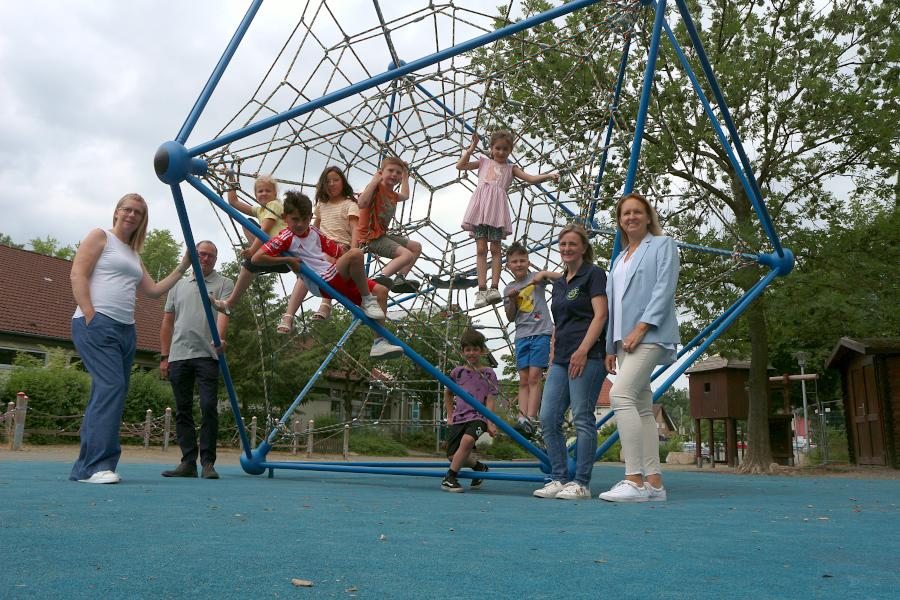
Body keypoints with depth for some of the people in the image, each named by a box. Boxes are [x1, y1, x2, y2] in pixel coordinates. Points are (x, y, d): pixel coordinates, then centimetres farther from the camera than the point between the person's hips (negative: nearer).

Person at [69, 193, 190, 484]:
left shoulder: (134, 256, 25)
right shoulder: (100, 236, 5)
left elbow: (154, 290, 23)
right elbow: (78, 275, -5)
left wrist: (182, 267, 20)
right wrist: (90, 316, -15)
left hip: (125, 330, 8)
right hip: (97, 324, -8)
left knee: (111, 394, 4)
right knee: (110, 387, -19)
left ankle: (88, 467, 9)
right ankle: (94, 465, -18)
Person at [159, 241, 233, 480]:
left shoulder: (224, 284, 7)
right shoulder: (178, 285, 18)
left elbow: (223, 312, -10)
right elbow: (167, 322, 17)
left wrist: (219, 338, -28)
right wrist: (164, 356, 11)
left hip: (207, 355, -4)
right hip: (178, 356, 4)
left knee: (209, 408, -9)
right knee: (183, 411, 6)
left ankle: (208, 462, -1)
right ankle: (188, 462, 12)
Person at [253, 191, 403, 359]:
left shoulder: (313, 231, 16)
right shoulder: (286, 238, -5)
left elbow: (338, 252, 25)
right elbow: (257, 258, -14)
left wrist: (336, 260, 4)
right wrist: (288, 260, -12)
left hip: (339, 279, 8)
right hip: (322, 283, -8)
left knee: (381, 290, -1)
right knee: (355, 253, -29)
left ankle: (379, 344, -4)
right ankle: (367, 301, -12)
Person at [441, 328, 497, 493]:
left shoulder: (488, 373, 4)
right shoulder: (457, 372, 11)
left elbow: (490, 400, 0)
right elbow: (447, 393, 26)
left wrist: (490, 423, -12)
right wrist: (450, 416, 19)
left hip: (478, 416, -4)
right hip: (459, 417, 4)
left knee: (467, 440, -34)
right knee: (453, 455, -8)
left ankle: (449, 477, -22)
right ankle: (478, 466, 22)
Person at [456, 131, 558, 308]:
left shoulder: (510, 168, 20)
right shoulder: (484, 162, 23)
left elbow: (531, 178, 10)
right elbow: (460, 166, 17)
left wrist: (548, 175, -5)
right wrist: (471, 149, 13)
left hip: (497, 207, -1)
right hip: (481, 206, 1)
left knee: (495, 248, -5)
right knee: (481, 248, -6)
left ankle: (494, 288, -10)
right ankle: (481, 289, -10)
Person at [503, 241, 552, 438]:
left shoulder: (537, 277, 2)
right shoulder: (509, 289, 12)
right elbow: (510, 318, 9)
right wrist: (511, 301, -7)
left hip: (541, 333, -4)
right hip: (522, 336, 4)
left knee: (534, 377, -11)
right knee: (523, 380, 1)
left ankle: (530, 420, -15)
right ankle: (522, 419, -2)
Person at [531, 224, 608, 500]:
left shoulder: (593, 273, 0)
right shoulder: (559, 282, 21)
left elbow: (600, 315, -9)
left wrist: (583, 350, -19)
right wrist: (552, 360, 18)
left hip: (587, 356, -8)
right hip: (562, 359, 8)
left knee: (583, 419, -6)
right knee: (548, 419, 2)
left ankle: (581, 483, 0)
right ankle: (558, 479, 10)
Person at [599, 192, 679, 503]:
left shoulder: (663, 244, 6)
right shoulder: (619, 259, 26)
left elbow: (664, 288, -7)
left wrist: (641, 327, -17)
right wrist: (611, 347, 17)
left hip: (650, 334, -8)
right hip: (626, 338, 8)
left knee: (621, 394, -23)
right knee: (642, 406, 4)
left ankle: (635, 480, -22)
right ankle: (653, 482, 6)